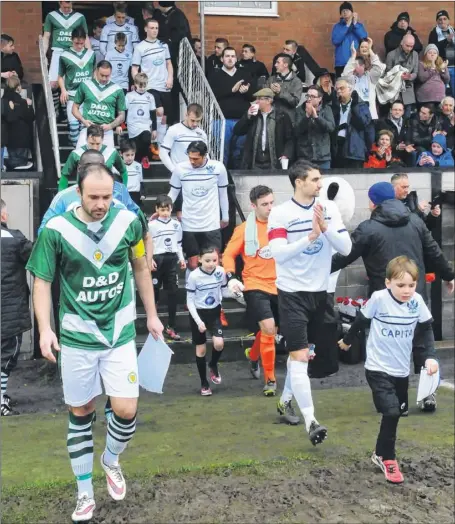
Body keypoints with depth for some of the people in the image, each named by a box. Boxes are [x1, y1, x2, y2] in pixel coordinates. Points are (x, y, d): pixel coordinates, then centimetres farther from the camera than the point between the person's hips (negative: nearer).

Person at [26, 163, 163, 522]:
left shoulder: (128, 222, -6)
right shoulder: (56, 230, -12)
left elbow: (141, 269, 9)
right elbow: (42, 281, -5)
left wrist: (152, 315, 12)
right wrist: (45, 328, -17)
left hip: (120, 333, 1)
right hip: (77, 337, -1)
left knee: (126, 411, -5)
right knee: (80, 413, 9)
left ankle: (111, 460, 29)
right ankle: (85, 495, 26)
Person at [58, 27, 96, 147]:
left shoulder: (91, 54, 6)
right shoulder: (64, 56, -1)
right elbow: (60, 76, 6)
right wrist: (63, 90, -9)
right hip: (72, 95, -2)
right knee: (74, 123, -8)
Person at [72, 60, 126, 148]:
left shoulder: (117, 90, 6)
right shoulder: (85, 85, 7)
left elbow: (121, 115, 10)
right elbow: (75, 107, 13)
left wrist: (110, 126, -7)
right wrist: (83, 120, -5)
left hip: (107, 131, 0)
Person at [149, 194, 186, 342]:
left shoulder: (176, 224, 8)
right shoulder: (152, 224, -4)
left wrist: (181, 258, 7)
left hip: (172, 259, 3)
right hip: (157, 259, -3)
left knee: (173, 293, 1)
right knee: (154, 291, 6)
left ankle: (170, 326, 7)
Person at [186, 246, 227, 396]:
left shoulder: (221, 272, -11)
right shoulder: (194, 276, -20)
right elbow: (190, 301, -13)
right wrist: (198, 321, -18)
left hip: (214, 312, 2)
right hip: (198, 314, -2)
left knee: (219, 344, -15)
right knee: (201, 349, 6)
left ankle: (213, 365, 19)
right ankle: (204, 383, 21)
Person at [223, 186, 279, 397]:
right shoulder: (245, 229, -6)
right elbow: (228, 254, -5)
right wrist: (231, 278, -20)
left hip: (279, 287, 3)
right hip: (256, 286, -3)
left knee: (270, 330, 17)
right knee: (268, 328, -17)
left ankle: (253, 355, 51)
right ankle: (270, 380, -1)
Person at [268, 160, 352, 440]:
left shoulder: (329, 208, 1)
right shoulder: (280, 213, -9)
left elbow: (346, 247, -5)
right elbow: (278, 253, -19)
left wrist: (325, 227, -20)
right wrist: (310, 237, -27)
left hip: (319, 291, 5)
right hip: (292, 293, -4)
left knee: (302, 353, 17)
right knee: (300, 356, -9)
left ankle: (286, 400, 38)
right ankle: (311, 421, -6)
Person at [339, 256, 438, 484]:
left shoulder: (417, 301, -9)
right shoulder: (379, 298, -18)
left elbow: (427, 329, 6)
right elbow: (361, 320, -1)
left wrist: (430, 356, -6)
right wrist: (347, 340, 14)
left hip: (402, 370, 5)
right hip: (378, 368, -5)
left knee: (396, 413, 14)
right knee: (391, 412, -16)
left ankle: (380, 453, 36)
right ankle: (387, 458, 5)